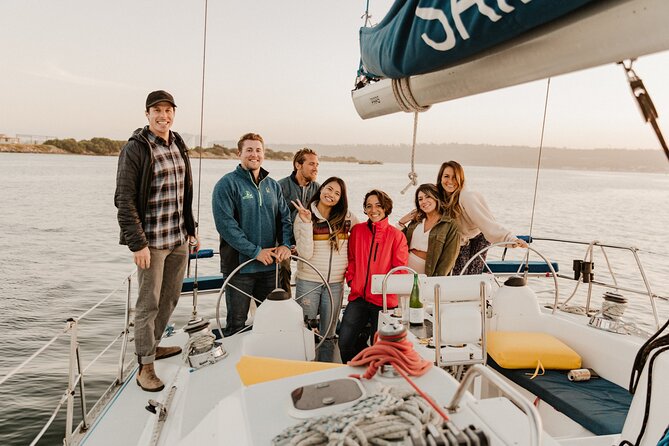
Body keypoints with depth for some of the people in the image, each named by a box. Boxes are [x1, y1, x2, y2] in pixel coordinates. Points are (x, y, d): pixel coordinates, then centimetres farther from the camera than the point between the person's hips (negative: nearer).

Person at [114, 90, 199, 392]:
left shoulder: (178, 146, 12)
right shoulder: (135, 149, -9)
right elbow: (124, 200, -13)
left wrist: (190, 230, 17)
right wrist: (137, 243, -17)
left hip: (179, 239, 7)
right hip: (152, 241, -7)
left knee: (170, 298, 16)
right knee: (148, 304, 2)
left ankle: (153, 346, 36)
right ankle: (145, 366, 16)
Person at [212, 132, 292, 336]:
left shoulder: (273, 185, 11)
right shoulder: (227, 184, -7)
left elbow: (285, 218, 9)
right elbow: (225, 223, -16)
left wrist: (285, 244, -10)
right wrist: (255, 251, -19)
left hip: (270, 265, 5)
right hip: (239, 266, -5)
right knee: (236, 323, 5)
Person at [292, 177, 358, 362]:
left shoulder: (346, 217, 3)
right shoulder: (304, 216, -4)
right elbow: (305, 254, -14)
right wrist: (307, 222, -19)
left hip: (335, 284, 2)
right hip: (308, 282, -2)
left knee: (328, 335, 14)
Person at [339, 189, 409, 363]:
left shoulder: (397, 235, -1)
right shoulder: (357, 230, 6)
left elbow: (400, 268, 0)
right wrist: (351, 280, 1)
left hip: (384, 299, -2)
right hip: (358, 297, 2)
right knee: (344, 343, -7)